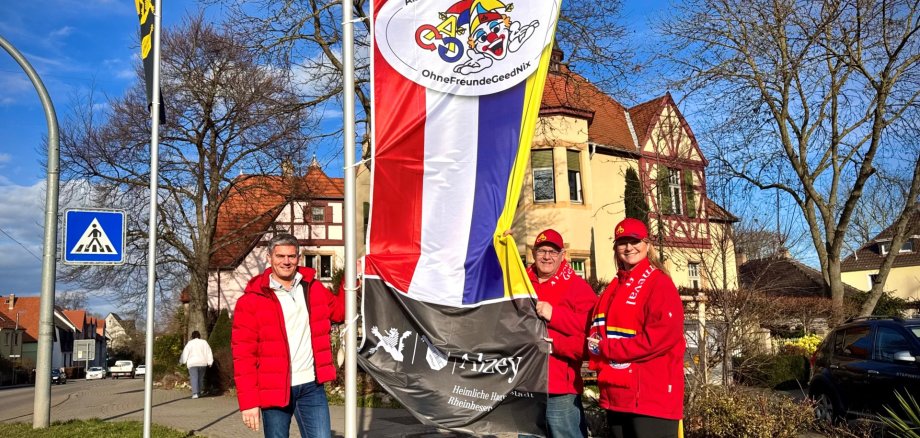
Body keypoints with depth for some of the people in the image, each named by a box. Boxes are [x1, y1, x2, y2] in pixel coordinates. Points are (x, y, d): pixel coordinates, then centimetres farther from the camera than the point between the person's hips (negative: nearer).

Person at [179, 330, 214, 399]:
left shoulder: (190, 343, -1)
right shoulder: (204, 342, 6)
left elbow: (185, 353, 1)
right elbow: (208, 352, 5)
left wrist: (182, 361, 12)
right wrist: (210, 362, 8)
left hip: (192, 363, -3)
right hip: (202, 363, 3)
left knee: (194, 378, -7)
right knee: (200, 378, 15)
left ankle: (195, 393, -20)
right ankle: (199, 392, 19)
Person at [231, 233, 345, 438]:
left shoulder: (313, 289, 8)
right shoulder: (252, 300, -5)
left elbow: (339, 310, 25)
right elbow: (243, 354, -7)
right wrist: (248, 402, -11)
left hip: (312, 386, 3)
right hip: (274, 390, -3)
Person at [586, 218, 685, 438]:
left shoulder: (660, 283, -6)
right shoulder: (614, 287, 17)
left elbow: (660, 337, -17)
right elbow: (596, 330, 18)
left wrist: (605, 348, -12)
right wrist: (595, 346, -6)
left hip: (652, 396, -8)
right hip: (617, 395, 8)